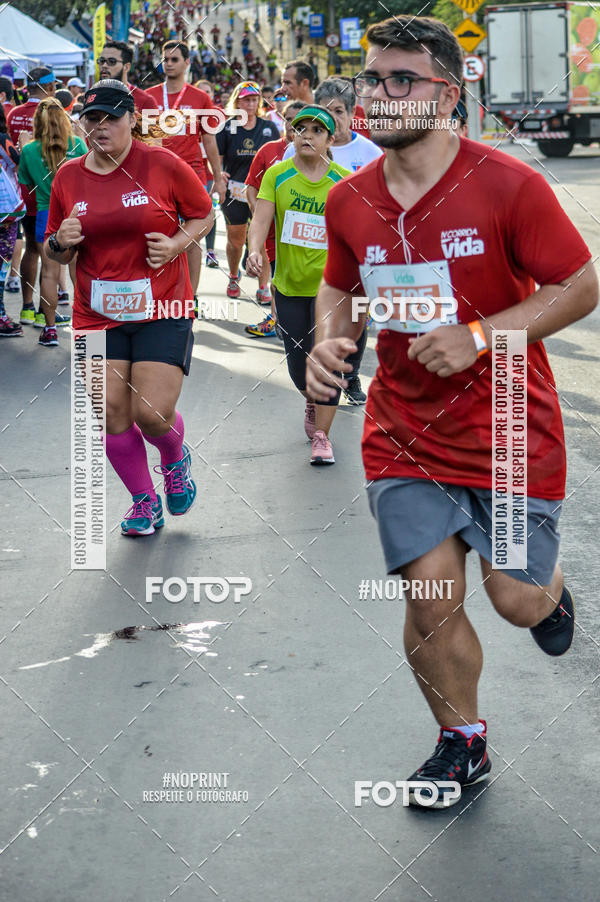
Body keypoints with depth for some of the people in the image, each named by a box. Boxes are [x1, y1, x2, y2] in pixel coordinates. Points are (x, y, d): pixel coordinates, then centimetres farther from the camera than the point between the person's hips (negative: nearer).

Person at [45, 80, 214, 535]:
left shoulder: (163, 164, -5)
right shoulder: (68, 177, 5)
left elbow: (204, 213, 7)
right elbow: (55, 252, 15)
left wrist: (177, 243, -11)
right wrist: (61, 242, -9)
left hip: (162, 312, -3)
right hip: (97, 315, 3)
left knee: (153, 414, -11)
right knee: (112, 417, -1)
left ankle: (176, 459, 26)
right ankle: (145, 502, 21)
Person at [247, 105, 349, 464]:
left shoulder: (344, 180, -5)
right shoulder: (276, 175, -3)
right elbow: (261, 219, -11)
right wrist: (255, 250, -29)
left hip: (331, 284, -2)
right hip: (289, 284, 2)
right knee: (298, 361, 10)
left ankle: (322, 435, 3)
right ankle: (312, 403, 43)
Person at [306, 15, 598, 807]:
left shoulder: (508, 185, -16)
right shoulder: (350, 201, -2)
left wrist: (479, 336, -21)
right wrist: (328, 341, -6)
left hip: (508, 430, -3)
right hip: (404, 435, 3)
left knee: (516, 599, 4)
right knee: (431, 600, -1)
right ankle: (462, 744, 23)